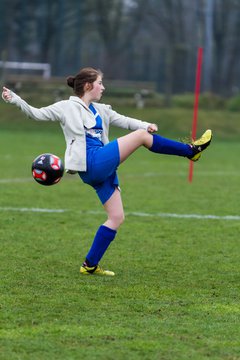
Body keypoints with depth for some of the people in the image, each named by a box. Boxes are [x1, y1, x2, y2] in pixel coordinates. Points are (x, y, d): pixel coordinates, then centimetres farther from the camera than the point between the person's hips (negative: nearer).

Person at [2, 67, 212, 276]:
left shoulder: (101, 110, 22)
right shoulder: (67, 107, 3)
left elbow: (125, 121, 15)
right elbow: (37, 114, 0)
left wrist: (147, 125, -5)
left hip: (104, 169, 9)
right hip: (91, 164, -9)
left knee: (117, 218, 6)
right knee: (141, 136, -12)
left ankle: (90, 265, 9)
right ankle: (191, 151, 0)